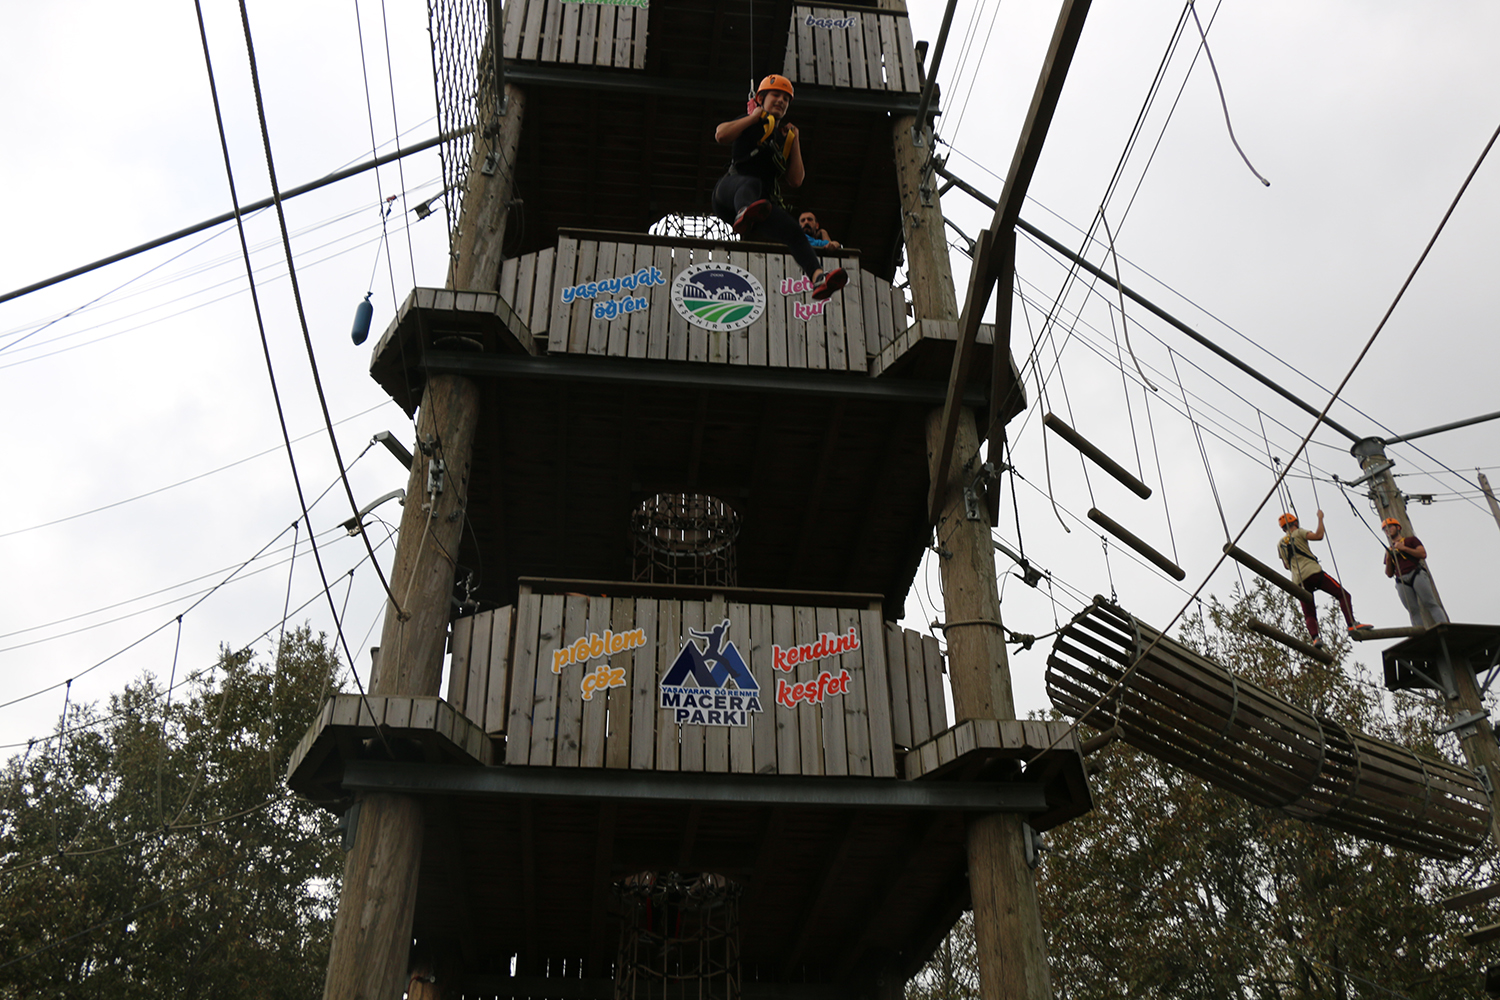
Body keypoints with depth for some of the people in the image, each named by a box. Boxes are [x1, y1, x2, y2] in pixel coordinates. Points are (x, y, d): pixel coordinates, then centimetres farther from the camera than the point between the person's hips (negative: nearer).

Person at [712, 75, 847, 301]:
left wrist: (795, 143, 12)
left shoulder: (787, 136, 28)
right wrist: (754, 117, 2)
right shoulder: (750, 124, 16)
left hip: (766, 201, 5)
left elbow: (796, 181, 17)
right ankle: (745, 214, -76)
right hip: (729, 191, -5)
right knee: (751, 183, -41)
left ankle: (818, 276, -41)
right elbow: (721, 135, -7)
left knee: (794, 232, -21)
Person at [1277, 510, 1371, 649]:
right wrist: (1320, 518, 0)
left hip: (1298, 580, 5)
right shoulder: (1298, 533, 6)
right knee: (1343, 594, -1)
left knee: (1309, 614, 3)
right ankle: (1352, 625, -18)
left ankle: (1314, 637, -23)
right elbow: (1318, 536, -11)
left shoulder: (1280, 544, 22)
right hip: (1313, 572, -5)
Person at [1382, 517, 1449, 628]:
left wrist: (1404, 548, -4)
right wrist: (1388, 558, 5)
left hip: (1417, 575, -3)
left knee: (1430, 603, -14)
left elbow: (1423, 554, -1)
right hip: (1402, 582, 3)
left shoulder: (1410, 540, 17)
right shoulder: (1389, 550, 25)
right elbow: (1389, 574, 20)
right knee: (1413, 610, -8)